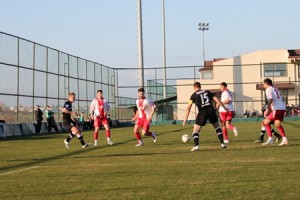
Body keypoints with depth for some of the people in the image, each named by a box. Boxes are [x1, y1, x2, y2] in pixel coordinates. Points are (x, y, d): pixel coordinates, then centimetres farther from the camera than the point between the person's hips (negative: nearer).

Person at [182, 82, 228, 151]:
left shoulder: (194, 95, 12)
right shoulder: (207, 92, 20)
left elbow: (188, 107, 4)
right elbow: (216, 99, 10)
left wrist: (185, 119, 3)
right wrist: (225, 108, 14)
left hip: (202, 112, -3)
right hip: (211, 110, 3)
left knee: (196, 130, 8)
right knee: (217, 127, 24)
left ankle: (196, 146, -8)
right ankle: (222, 143, 18)